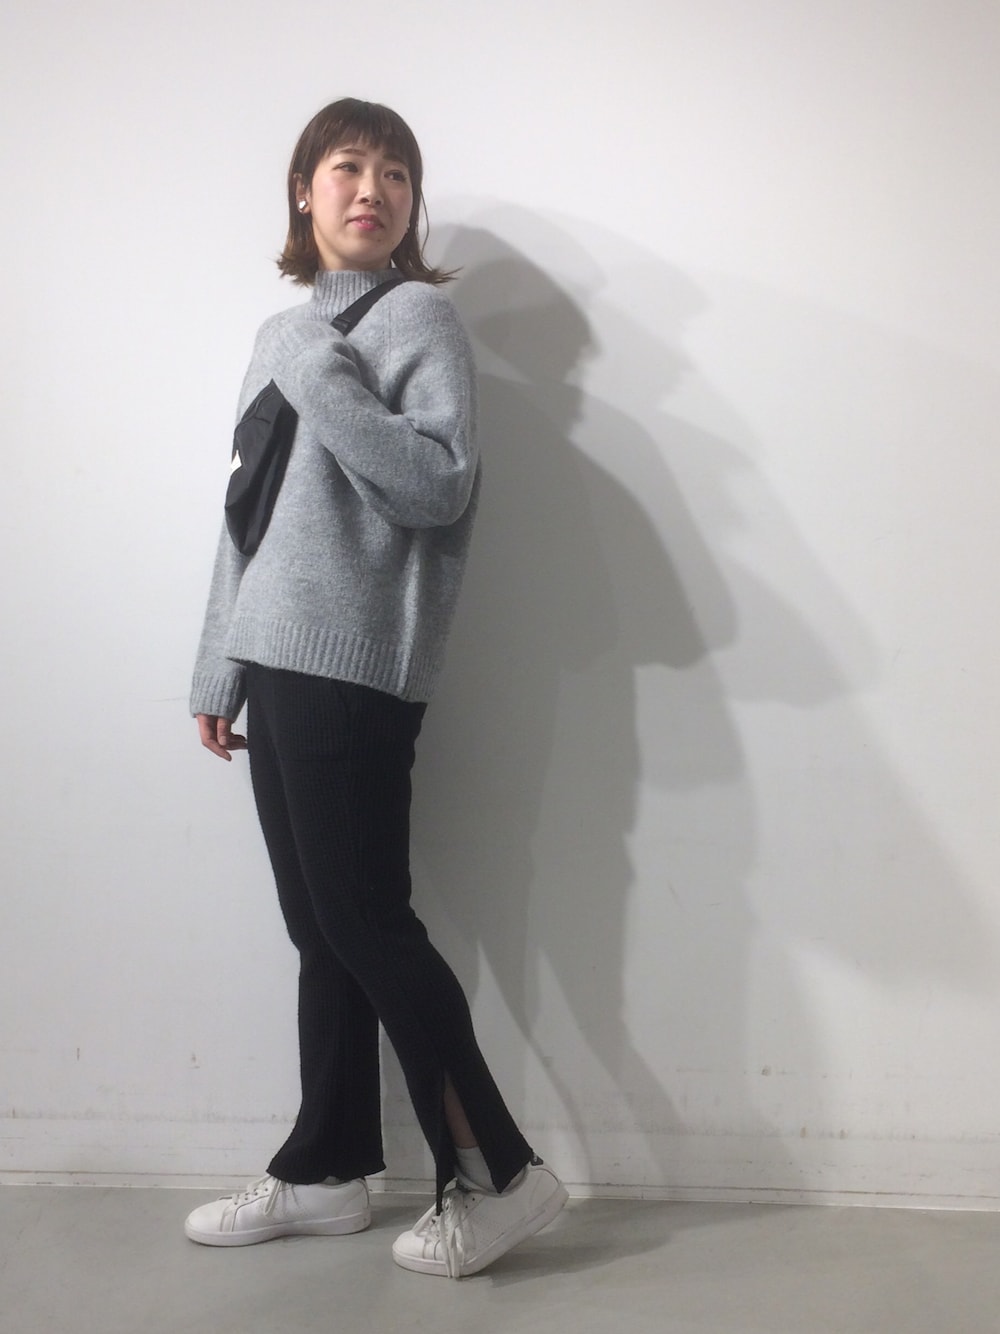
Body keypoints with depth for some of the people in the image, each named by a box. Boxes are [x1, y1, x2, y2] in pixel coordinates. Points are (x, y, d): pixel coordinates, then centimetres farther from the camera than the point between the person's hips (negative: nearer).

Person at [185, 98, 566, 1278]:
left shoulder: (418, 315, -1)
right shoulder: (278, 332, 20)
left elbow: (441, 485, -15)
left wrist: (325, 381, -13)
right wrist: (218, 669, 18)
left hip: (356, 669, -7)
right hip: (278, 663, 7)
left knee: (367, 923, -7)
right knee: (321, 927, 11)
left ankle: (496, 1173, 3)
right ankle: (327, 1168, 22)